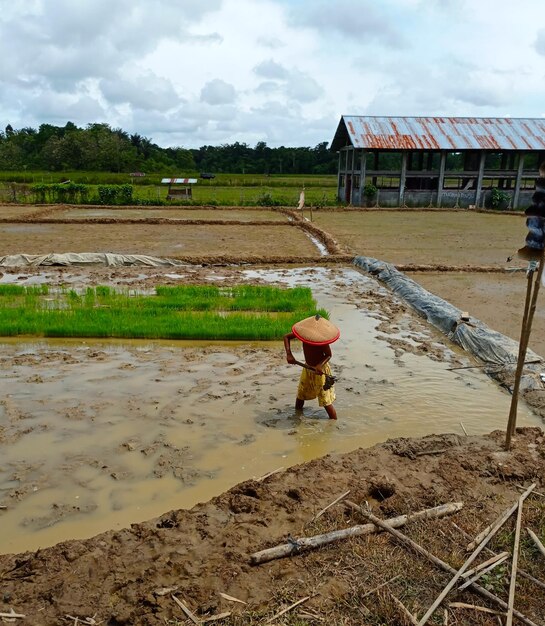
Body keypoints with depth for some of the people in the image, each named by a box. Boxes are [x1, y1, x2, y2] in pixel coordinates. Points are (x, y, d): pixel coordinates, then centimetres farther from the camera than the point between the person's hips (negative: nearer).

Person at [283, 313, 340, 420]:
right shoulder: (305, 333, -16)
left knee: (326, 401, -5)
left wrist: (320, 365, -35)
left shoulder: (322, 340, -27)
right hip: (307, 368, 6)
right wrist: (289, 354, -17)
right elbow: (286, 336, -5)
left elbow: (328, 355, -15)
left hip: (320, 371, -6)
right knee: (300, 395, 21)